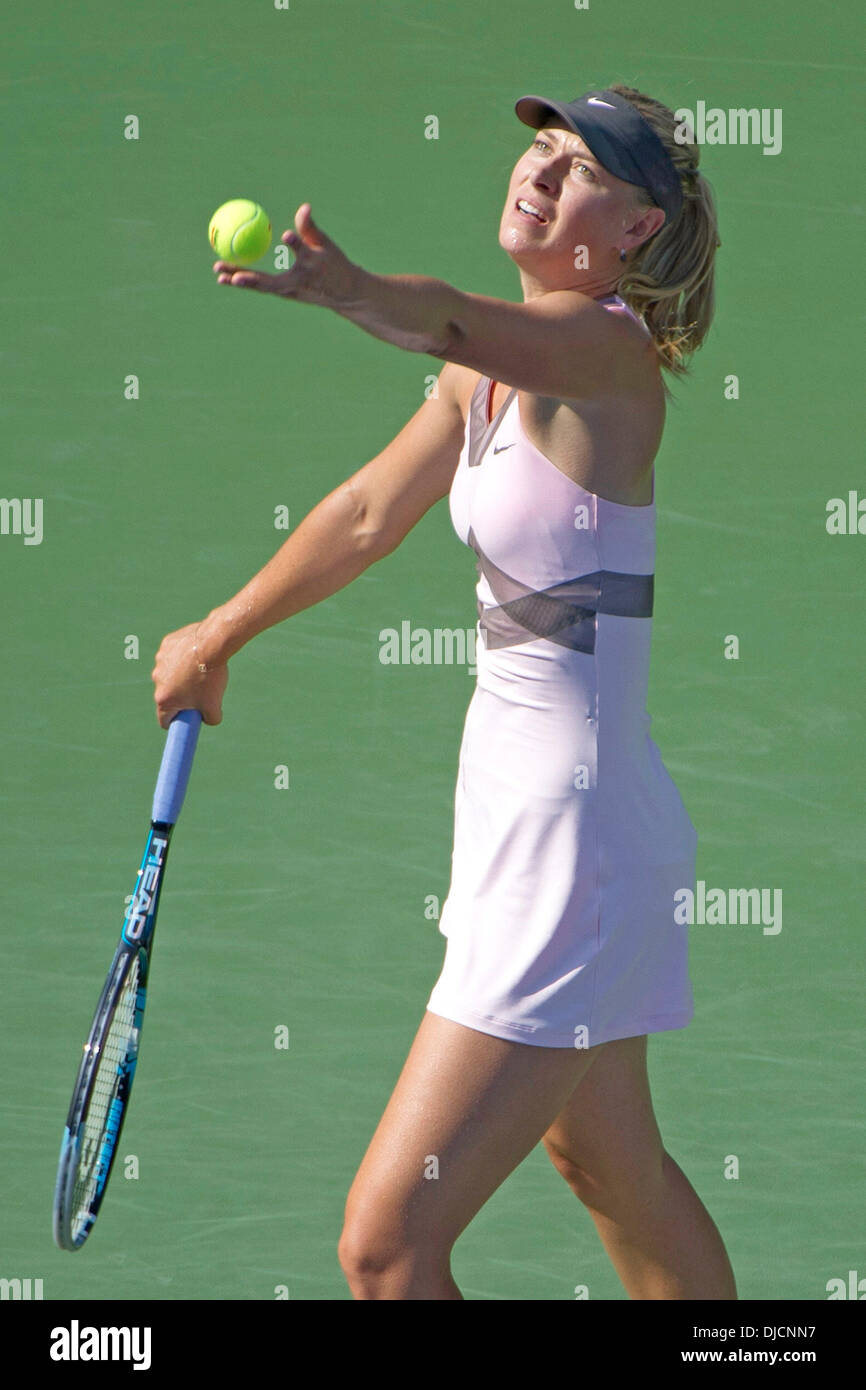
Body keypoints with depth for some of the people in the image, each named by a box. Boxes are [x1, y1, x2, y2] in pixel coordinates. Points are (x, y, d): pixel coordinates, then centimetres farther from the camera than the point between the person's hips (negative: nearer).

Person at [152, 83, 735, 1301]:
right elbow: (371, 513, 21)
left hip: (573, 834, -10)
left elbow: (450, 323, -40)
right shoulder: (496, 365, 8)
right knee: (610, 1169, 29)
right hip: (522, 820, 10)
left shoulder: (609, 356, -18)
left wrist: (338, 287, -59)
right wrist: (223, 635, 31)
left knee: (387, 1249, -13)